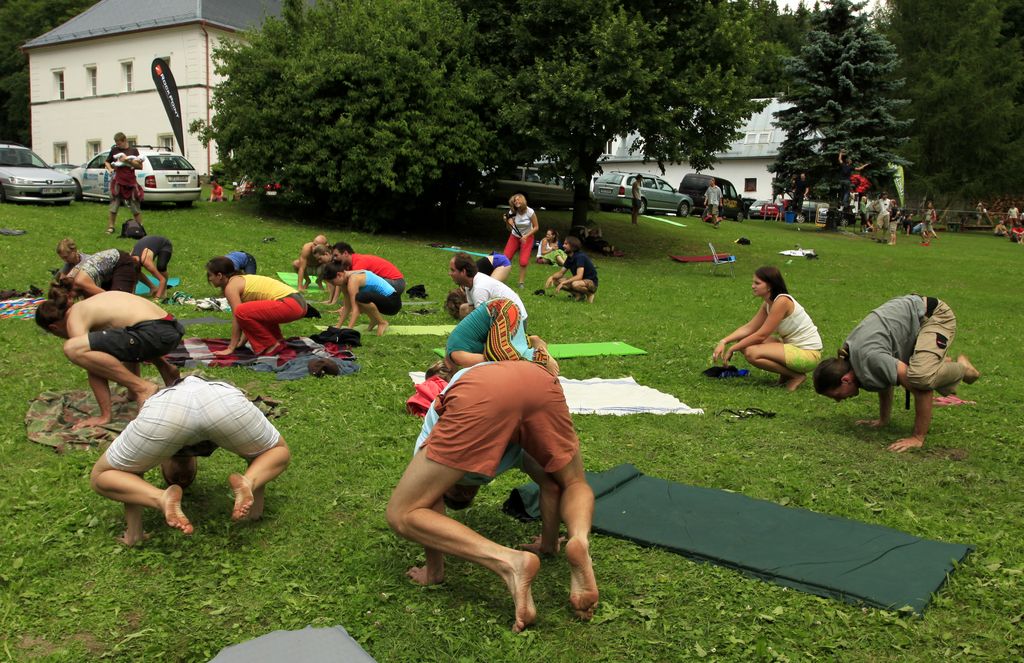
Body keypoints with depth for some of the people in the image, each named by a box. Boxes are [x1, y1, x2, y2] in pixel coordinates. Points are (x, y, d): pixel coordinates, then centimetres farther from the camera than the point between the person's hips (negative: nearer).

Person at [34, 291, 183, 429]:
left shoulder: (74, 320, 2)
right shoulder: (86, 306, 28)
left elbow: (93, 370, -3)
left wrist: (105, 416, 1)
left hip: (154, 333, -10)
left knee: (72, 349, -18)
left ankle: (141, 387, -13)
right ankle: (165, 368, 22)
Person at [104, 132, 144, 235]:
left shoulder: (133, 151, 5)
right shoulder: (114, 150, 7)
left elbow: (140, 166, 1)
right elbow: (107, 162, 18)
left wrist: (127, 160, -10)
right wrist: (110, 169, -2)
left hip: (131, 181, 0)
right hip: (117, 181, 0)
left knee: (136, 206, 5)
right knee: (114, 205, -1)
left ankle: (140, 227, 14)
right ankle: (110, 227, 5)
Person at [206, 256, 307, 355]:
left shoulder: (231, 286, -2)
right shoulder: (241, 280, 23)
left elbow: (236, 319, -5)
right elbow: (249, 315, 23)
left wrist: (230, 348, 1)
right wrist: (241, 342, 25)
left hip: (290, 305, -10)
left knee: (241, 312, -16)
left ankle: (271, 345, -5)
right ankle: (277, 340, 20)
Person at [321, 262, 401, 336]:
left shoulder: (352, 280, -22)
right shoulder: (345, 279, 5)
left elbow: (355, 309, -27)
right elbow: (347, 307, 8)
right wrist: (338, 326, 4)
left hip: (393, 302, -10)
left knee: (361, 297, -34)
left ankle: (382, 323, -11)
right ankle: (375, 320, 15)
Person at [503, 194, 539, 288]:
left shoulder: (530, 212, -20)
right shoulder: (512, 212, -13)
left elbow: (536, 227, -11)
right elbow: (510, 229, -11)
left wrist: (526, 236, -20)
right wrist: (507, 222, -30)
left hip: (527, 238, -2)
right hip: (514, 237, 3)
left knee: (523, 262, -12)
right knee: (505, 258, -8)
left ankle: (521, 282, 3)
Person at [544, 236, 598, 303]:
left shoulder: (580, 257, -24)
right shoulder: (569, 258, 2)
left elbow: (579, 276, -33)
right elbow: (561, 273, 8)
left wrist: (563, 283, -34)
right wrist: (552, 277, -13)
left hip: (591, 282, -8)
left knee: (575, 284, -40)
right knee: (556, 281, -5)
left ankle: (589, 294, -9)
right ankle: (579, 295, 2)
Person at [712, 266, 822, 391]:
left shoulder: (782, 302, -22)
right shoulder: (768, 303, 5)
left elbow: (761, 335, -21)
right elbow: (749, 328, 4)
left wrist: (732, 349, -13)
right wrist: (724, 342, -9)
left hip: (808, 354, -9)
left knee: (751, 353, -26)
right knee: (744, 342, 2)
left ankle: (797, 375, -7)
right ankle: (787, 372, 9)